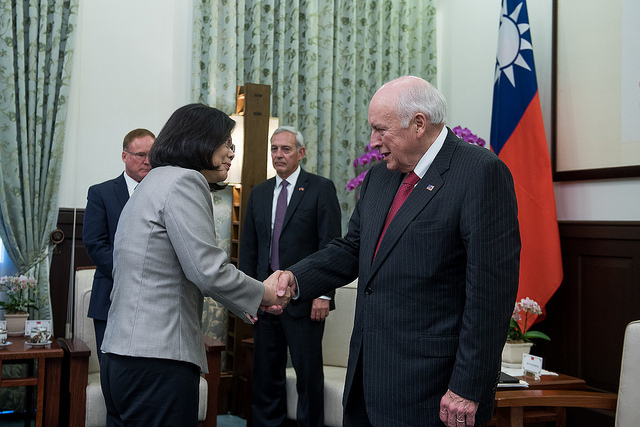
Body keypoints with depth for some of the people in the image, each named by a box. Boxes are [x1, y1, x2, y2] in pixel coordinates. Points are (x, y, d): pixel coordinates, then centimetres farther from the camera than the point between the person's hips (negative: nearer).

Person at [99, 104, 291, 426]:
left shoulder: (155, 182, 21)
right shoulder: (184, 181, -11)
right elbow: (207, 270, -18)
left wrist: (245, 300, 19)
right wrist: (263, 294, -2)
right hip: (156, 360, -10)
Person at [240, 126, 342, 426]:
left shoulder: (321, 188, -2)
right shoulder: (259, 193, 14)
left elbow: (330, 245, -8)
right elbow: (248, 247, 15)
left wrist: (324, 294, -14)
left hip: (304, 299, -5)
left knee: (309, 373, 2)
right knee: (265, 373, 11)